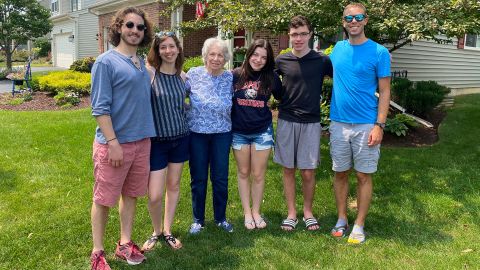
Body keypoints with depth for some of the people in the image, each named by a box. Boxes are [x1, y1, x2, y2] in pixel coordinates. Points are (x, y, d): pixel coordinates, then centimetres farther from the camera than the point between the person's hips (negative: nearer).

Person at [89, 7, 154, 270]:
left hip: (142, 141, 7)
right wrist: (113, 142, -18)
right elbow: (100, 107, -14)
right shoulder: (106, 62, -10)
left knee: (131, 195, 14)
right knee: (103, 199, 5)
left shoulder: (143, 64, 10)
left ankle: (125, 244, 29)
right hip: (114, 143, -6)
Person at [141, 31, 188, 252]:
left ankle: (167, 231, 31)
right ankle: (156, 231, 24)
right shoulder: (149, 72, -10)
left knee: (174, 186, 14)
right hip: (157, 140, -4)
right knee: (154, 195, -5)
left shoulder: (182, 76, 5)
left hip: (180, 138, 5)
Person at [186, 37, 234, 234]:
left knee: (221, 178, 8)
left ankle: (220, 217, 28)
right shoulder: (193, 74, -5)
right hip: (197, 133, -1)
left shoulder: (230, 78, -1)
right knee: (198, 178, 9)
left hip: (222, 134, 1)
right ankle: (198, 219, 26)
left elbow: (234, 104, 9)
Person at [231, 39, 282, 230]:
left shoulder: (271, 78, -6)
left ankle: (256, 211, 26)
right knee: (243, 173, 12)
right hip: (239, 132, 1)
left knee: (258, 174, 7)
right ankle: (247, 212, 26)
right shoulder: (236, 75, -6)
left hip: (262, 132, 0)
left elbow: (282, 99, 10)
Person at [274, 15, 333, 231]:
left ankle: (308, 212, 24)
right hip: (286, 122, 1)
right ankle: (291, 213, 22)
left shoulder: (322, 61, -3)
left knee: (308, 172, 3)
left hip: (311, 123, -1)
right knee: (288, 170, 8)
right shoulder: (282, 61, 1)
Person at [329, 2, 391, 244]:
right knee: (340, 173, 11)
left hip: (366, 125, -3)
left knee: (363, 176, 4)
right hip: (338, 123, 4)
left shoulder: (379, 52, -5)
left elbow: (384, 92, -5)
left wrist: (379, 126, -13)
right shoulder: (337, 49, 7)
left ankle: (359, 225, 17)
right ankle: (341, 219, 25)